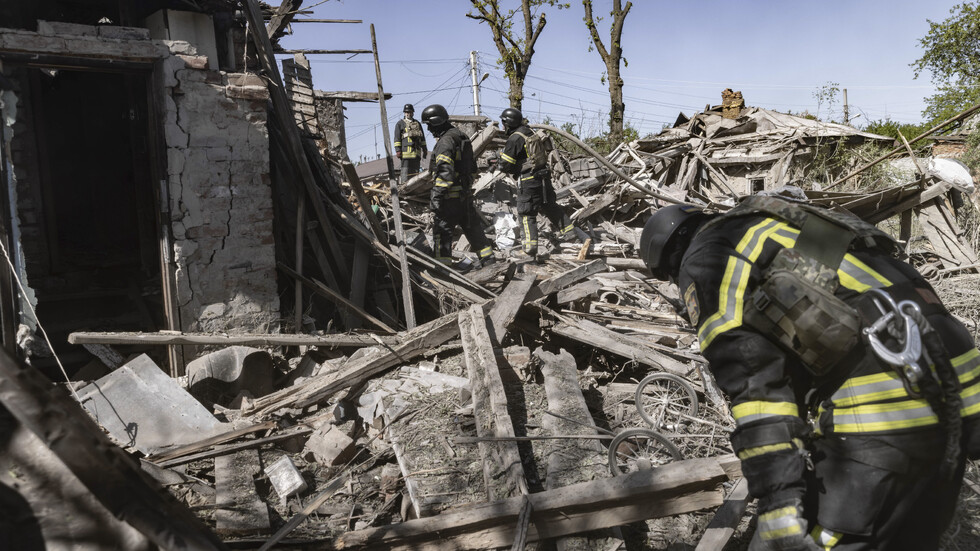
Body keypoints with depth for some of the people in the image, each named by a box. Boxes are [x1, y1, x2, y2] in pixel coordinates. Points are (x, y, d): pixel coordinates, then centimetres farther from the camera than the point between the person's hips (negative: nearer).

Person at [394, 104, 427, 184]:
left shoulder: (417, 123, 20)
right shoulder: (400, 123, 5)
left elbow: (422, 138, 24)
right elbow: (397, 138, -2)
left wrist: (424, 149, 18)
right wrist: (397, 150, -11)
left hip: (417, 151, 5)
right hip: (406, 150, -5)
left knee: (415, 170, 7)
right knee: (405, 169, -10)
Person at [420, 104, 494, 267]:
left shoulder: (445, 142, -16)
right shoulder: (460, 136, 14)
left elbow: (444, 171, -25)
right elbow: (472, 166, 21)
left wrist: (436, 195, -26)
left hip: (451, 196, -9)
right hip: (466, 193, 9)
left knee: (442, 230, -3)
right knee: (472, 226, 18)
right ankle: (488, 258, 25)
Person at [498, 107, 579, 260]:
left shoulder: (515, 139, -16)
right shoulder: (530, 132, 9)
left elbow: (505, 165, -16)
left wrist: (499, 164, 9)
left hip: (528, 181, -8)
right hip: (543, 177, 8)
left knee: (526, 214, -1)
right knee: (549, 205, 24)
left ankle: (530, 248, -4)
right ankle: (567, 230, 35)